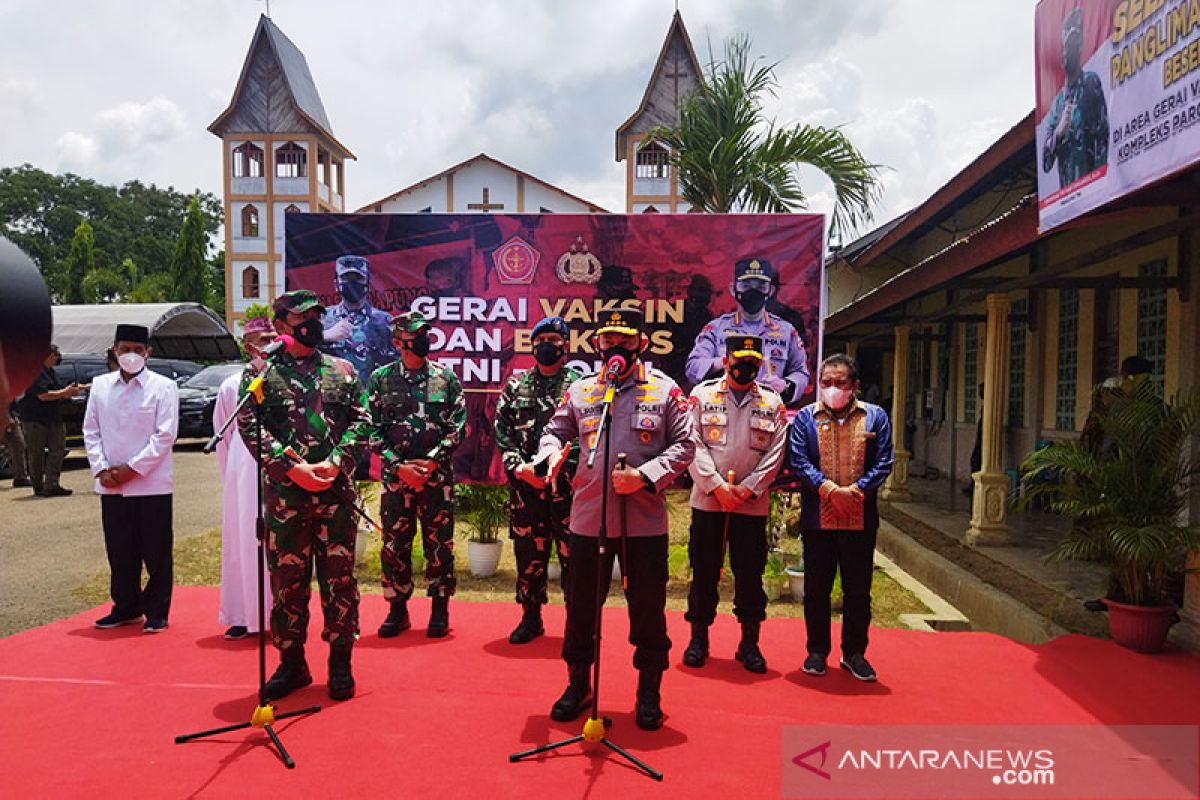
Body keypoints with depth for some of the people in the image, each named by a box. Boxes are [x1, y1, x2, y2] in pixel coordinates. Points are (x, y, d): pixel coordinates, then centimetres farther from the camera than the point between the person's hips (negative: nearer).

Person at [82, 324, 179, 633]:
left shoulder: (163, 387, -4)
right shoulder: (100, 385, 9)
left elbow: (165, 435, -9)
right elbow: (91, 431, 9)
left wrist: (132, 469, -13)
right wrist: (101, 469, -4)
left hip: (152, 484, -4)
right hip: (111, 487, 4)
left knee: (156, 553, 3)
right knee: (120, 552, 13)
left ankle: (156, 612, 15)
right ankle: (126, 608, 28)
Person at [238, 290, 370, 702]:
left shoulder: (342, 370, 10)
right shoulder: (260, 374, 5)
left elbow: (360, 422, 4)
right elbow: (251, 428, -4)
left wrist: (336, 463, -10)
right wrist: (292, 468, -13)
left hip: (337, 492, 1)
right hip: (285, 495, -1)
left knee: (339, 578, 5)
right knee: (287, 579, 8)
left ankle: (340, 662, 19)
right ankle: (292, 663, 23)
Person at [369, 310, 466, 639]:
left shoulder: (446, 377, 3)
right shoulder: (380, 379, 4)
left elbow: (458, 425, 1)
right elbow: (373, 430, 1)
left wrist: (432, 461, -9)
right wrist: (400, 465, -9)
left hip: (438, 474, 0)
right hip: (396, 474, 1)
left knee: (439, 544, 4)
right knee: (394, 544, 6)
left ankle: (440, 610, 17)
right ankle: (398, 609, 20)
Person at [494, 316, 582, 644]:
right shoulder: (515, 386, 12)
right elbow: (502, 432, 7)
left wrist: (555, 467, -15)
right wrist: (520, 466, -7)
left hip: (567, 484, -2)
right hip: (524, 484, 3)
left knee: (573, 554, 0)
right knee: (528, 553, 10)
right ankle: (531, 618, 24)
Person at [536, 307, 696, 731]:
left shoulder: (665, 390, 1)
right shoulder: (580, 390, 8)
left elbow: (685, 444, -2)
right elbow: (555, 430, 16)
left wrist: (645, 475, -15)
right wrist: (552, 453, -8)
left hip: (646, 520, -2)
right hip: (587, 517, 2)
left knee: (647, 608, 8)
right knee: (581, 605, 13)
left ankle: (649, 692, 27)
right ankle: (578, 683, 33)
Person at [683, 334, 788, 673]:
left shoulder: (772, 402, 8)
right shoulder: (702, 394, 3)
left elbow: (775, 453, 2)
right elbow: (692, 444, -5)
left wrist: (748, 489, -9)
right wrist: (718, 486, -13)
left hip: (752, 504, 1)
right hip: (707, 501, -1)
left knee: (750, 574, 7)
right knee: (703, 571, 6)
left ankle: (749, 642, 22)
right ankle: (699, 638, 22)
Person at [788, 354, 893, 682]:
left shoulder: (875, 417, 6)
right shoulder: (805, 417, 3)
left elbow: (884, 462, -1)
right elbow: (799, 461, -6)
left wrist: (855, 490, -15)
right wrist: (830, 490, -18)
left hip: (861, 520, 1)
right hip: (817, 519, -1)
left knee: (858, 590, 10)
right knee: (816, 589, 9)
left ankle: (854, 653, 25)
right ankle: (817, 651, 24)